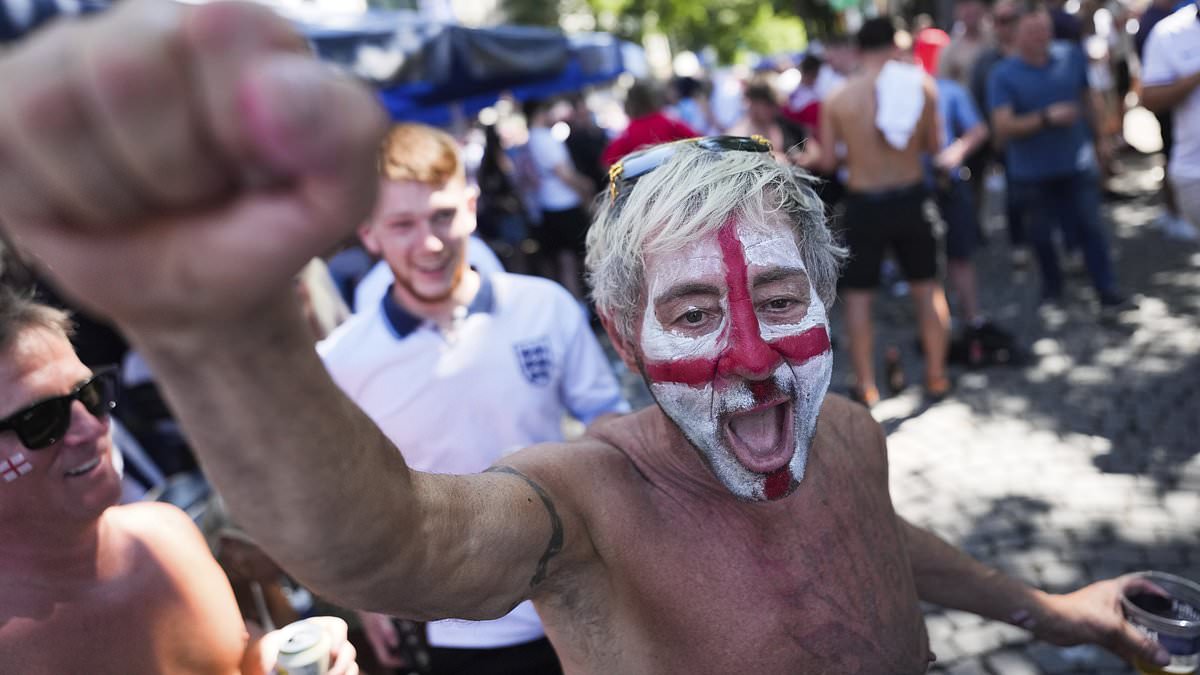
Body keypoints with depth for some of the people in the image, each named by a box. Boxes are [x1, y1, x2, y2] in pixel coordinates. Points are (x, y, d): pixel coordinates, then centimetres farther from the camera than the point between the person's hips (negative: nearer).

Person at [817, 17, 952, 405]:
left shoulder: (838, 99, -9)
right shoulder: (922, 84, -4)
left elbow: (828, 163, -4)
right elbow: (934, 145, 4)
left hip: (865, 204, -2)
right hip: (911, 198, 2)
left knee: (858, 296, 10)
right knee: (927, 288, 17)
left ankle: (866, 386, 13)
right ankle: (936, 377, 25)